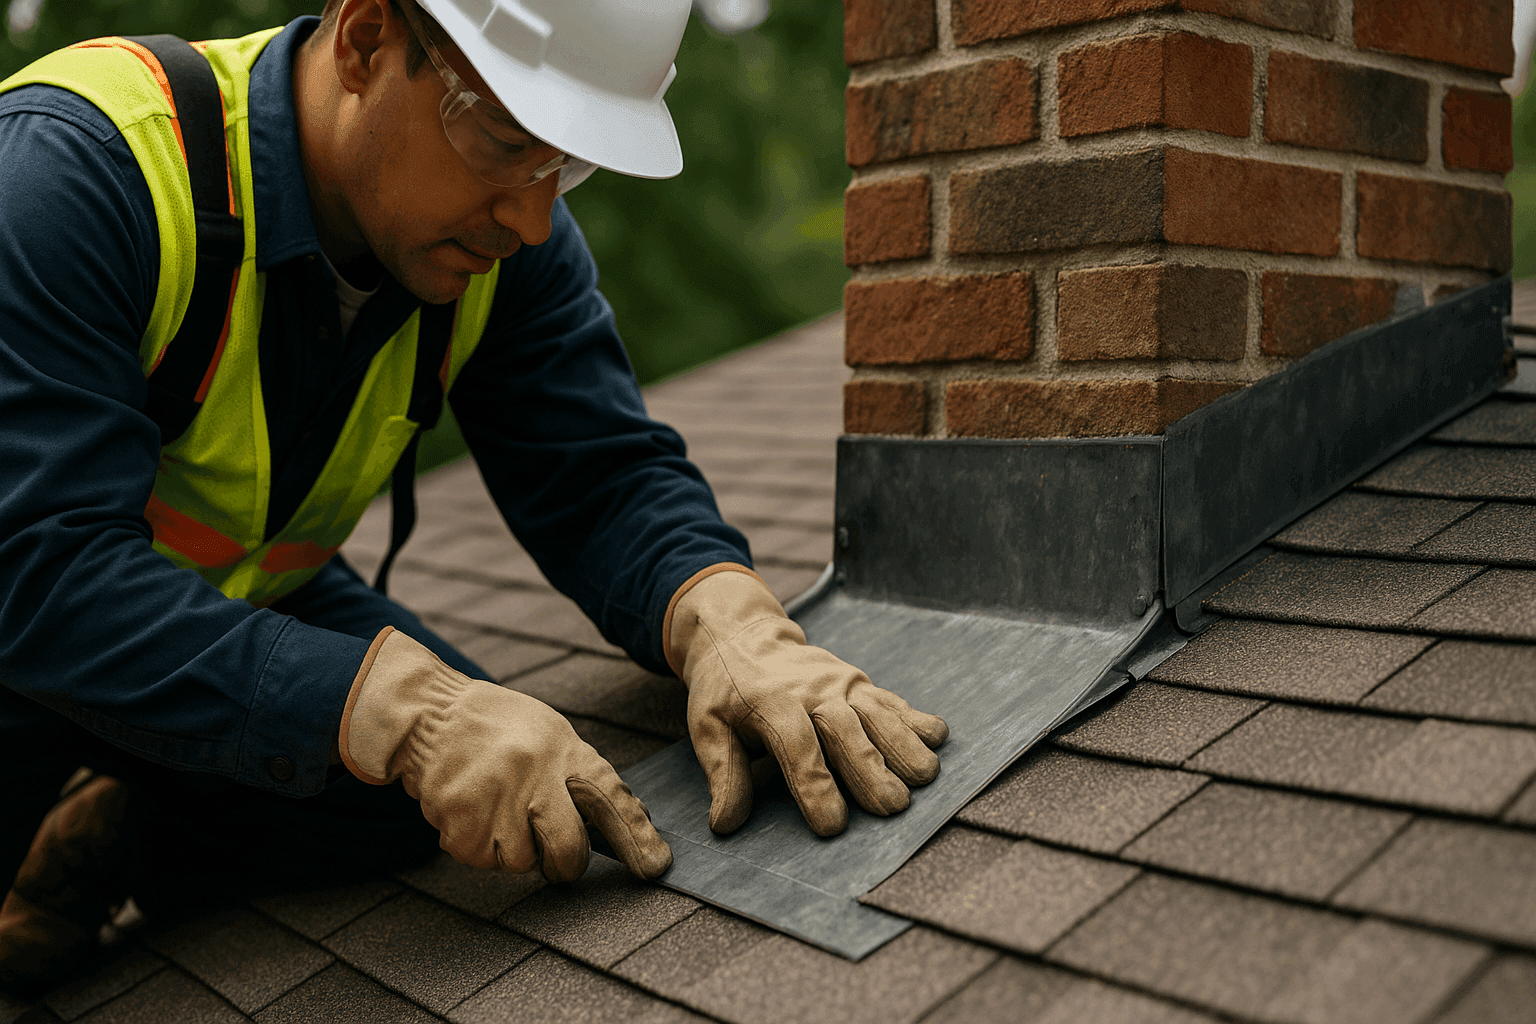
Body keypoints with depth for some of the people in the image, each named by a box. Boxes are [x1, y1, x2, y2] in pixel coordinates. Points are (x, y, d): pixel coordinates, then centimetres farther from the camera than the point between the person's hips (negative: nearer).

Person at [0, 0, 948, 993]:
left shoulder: (506, 239, -14)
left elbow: (602, 475, -14)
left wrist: (728, 619, -37)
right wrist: (403, 706, -47)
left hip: (254, 597, 5)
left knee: (464, 755, -16)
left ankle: (120, 840, 7)